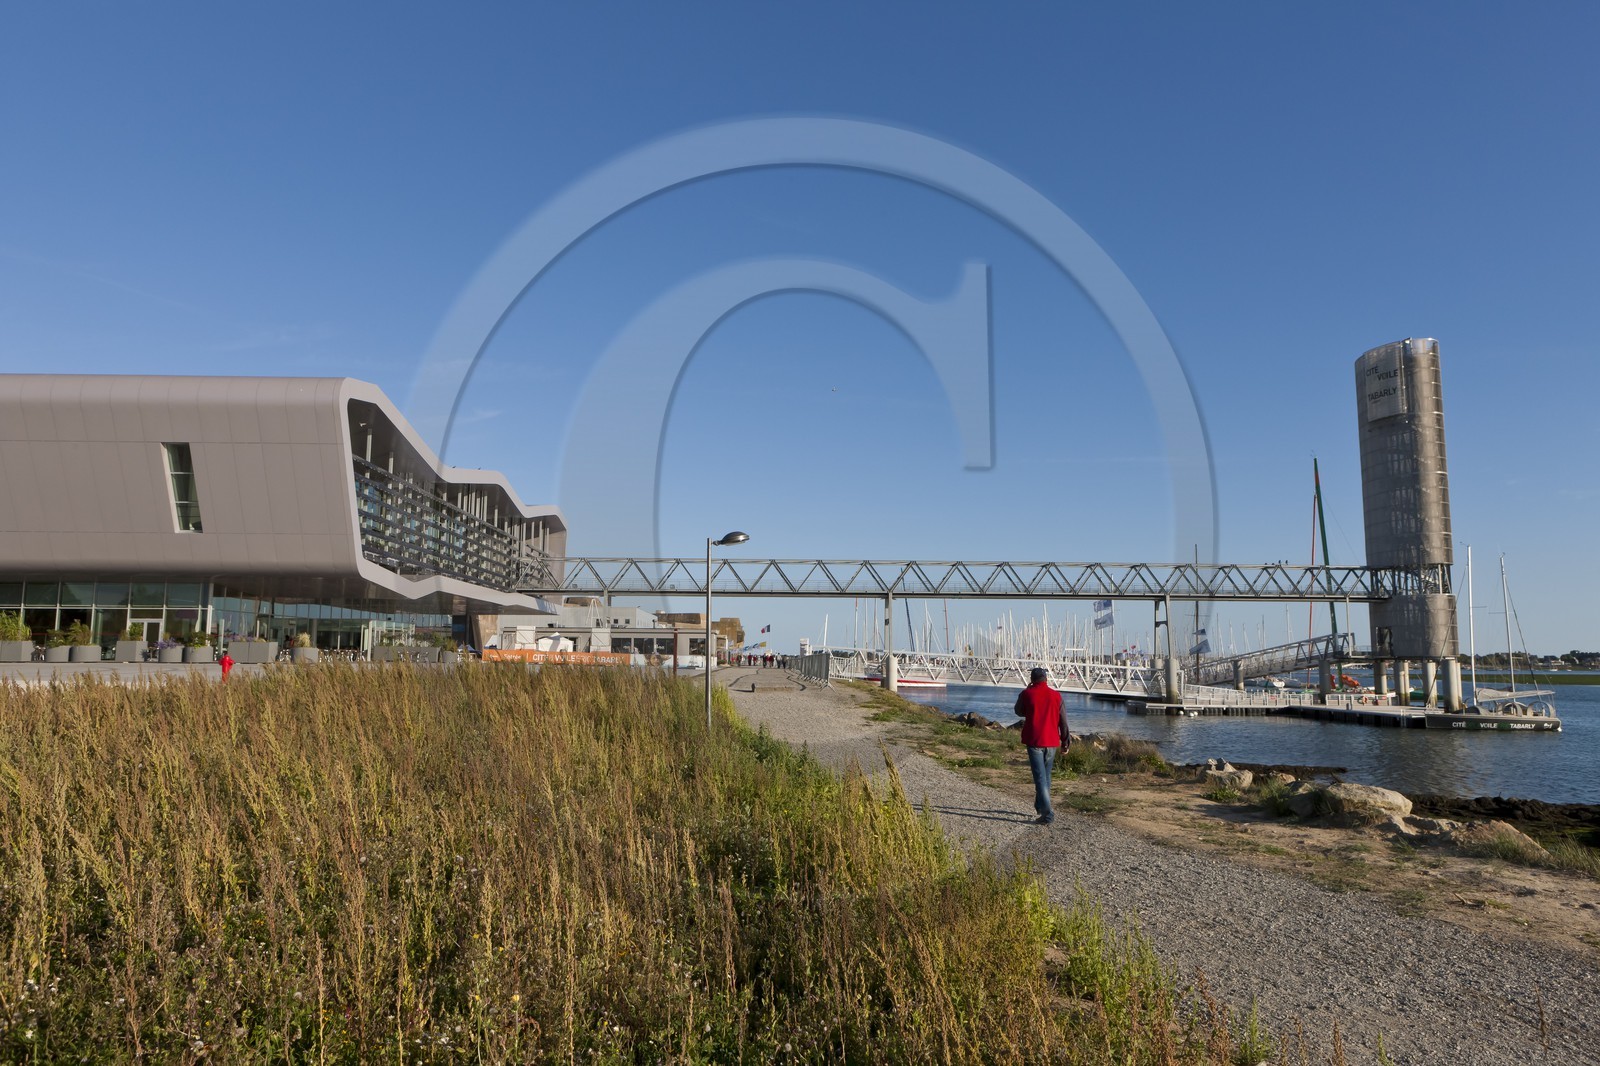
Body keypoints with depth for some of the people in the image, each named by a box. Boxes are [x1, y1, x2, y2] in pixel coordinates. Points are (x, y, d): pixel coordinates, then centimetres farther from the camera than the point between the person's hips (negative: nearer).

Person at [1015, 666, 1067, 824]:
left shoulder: (1027, 694, -6)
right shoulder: (1056, 695, 0)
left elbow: (1019, 712, 11)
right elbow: (1063, 720, 3)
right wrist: (1065, 739, 12)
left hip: (1034, 740, -3)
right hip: (1051, 741, 3)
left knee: (1040, 777, -3)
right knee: (1046, 775, 19)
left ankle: (1047, 813, -11)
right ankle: (1040, 807, 32)